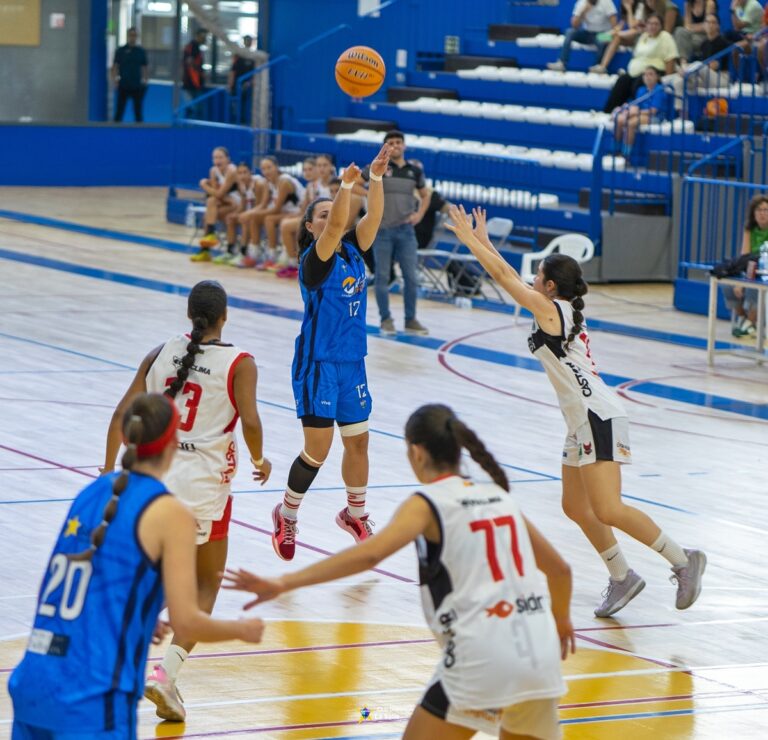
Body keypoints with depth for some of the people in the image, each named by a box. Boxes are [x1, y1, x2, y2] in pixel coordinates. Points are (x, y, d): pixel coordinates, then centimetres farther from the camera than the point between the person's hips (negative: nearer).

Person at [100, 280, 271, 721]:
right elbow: (250, 422, -14)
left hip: (153, 474, 4)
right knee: (207, 583, 10)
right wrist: (260, 461, 6)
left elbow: (123, 412, 2)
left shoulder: (160, 354, 5)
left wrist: (109, 471, 9)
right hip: (205, 482, -4)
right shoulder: (239, 363, -6)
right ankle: (167, 673, -7)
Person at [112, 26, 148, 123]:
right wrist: (114, 78, -12)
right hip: (123, 85, -1)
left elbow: (146, 67, 10)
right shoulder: (121, 51, 1)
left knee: (138, 110, 5)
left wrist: (146, 79, 1)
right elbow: (115, 66, 0)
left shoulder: (141, 51, 5)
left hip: (137, 86, 1)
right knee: (120, 110, 2)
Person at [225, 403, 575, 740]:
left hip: (480, 656, -6)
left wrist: (284, 583, -24)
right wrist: (561, 619, 45)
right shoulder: (498, 495, 16)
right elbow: (559, 568, 25)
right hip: (539, 650, 6)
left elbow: (369, 553, -20)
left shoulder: (427, 504, -2)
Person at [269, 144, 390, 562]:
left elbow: (373, 217, -7)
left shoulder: (353, 254, 6)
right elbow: (335, 227, -30)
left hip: (352, 363, 7)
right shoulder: (315, 260, -12)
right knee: (317, 449, -6)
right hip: (318, 364, -7)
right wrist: (346, 185, -43)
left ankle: (355, 514, 30)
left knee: (358, 441, 13)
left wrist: (376, 177, -20)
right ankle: (287, 515, 13)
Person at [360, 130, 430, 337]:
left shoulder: (414, 171, 7)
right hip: (382, 229, -3)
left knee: (411, 276, 2)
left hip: (405, 229, 3)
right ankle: (386, 320, 11)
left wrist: (420, 214, 5)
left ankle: (411, 320, 13)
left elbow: (425, 195, 21)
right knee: (383, 276, 1)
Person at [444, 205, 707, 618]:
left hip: (597, 417, -10)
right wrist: (483, 242, 29)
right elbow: (511, 278, 27)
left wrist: (469, 239, 4)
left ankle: (682, 560, -12)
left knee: (607, 510, -16)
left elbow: (505, 276, -5)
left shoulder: (550, 309, -8)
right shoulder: (563, 311, 17)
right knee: (576, 508, 13)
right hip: (584, 421, 10)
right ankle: (621, 578, 17)